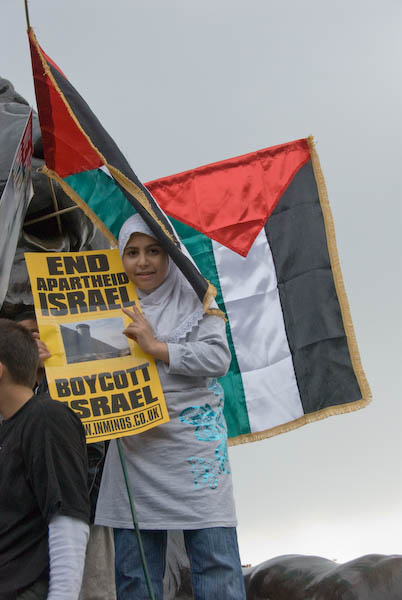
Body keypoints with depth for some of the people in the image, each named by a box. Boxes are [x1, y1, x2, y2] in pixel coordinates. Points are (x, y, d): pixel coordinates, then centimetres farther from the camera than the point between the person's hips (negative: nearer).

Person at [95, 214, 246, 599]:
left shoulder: (194, 303, 5)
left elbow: (219, 358, -6)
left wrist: (156, 347, -12)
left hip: (193, 446, -3)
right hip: (134, 450, 3)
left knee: (217, 563, -7)